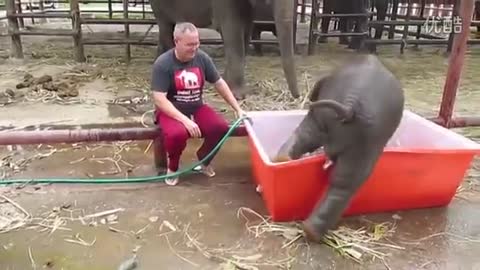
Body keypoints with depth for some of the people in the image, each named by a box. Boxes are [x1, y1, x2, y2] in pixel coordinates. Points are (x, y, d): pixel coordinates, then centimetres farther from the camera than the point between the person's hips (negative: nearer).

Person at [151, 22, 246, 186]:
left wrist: (238, 109, 2)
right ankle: (172, 167, -2)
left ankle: (204, 159, 8)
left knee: (221, 127, -22)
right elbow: (159, 99, -22)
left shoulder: (202, 58, -4)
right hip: (171, 111, -4)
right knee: (177, 134, -36)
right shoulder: (163, 63, -17)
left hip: (197, 108, 4)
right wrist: (185, 120, -30)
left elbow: (219, 83, 5)